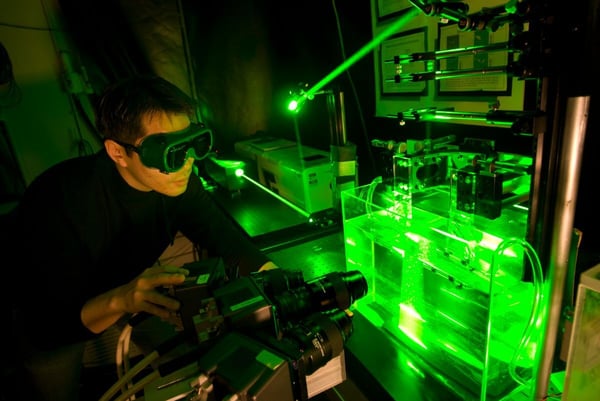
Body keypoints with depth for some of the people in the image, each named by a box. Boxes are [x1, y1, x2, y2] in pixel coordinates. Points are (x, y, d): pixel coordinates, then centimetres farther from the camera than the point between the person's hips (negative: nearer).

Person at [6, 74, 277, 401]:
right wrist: (121, 300, -54)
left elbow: (225, 237, -17)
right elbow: (46, 326, -35)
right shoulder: (58, 201, -37)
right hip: (49, 323, -3)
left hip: (128, 289, 4)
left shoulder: (177, 181, -23)